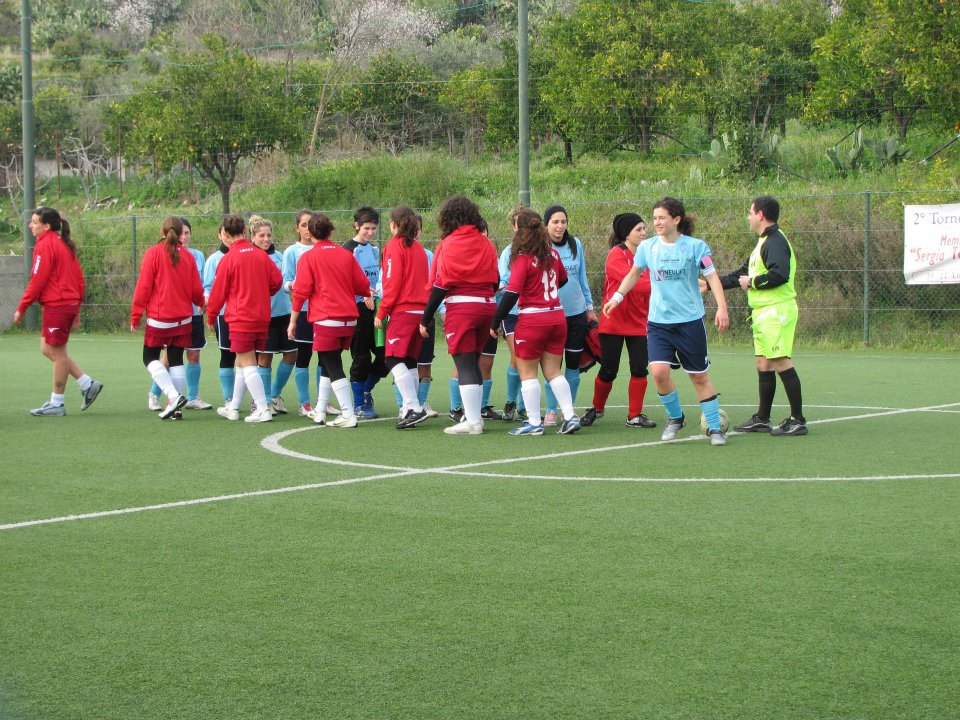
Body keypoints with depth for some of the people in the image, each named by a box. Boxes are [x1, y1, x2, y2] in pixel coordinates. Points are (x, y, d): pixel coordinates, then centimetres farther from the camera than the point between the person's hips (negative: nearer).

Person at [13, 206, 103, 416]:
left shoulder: (45, 245, -12)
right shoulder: (64, 245, 15)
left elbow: (37, 281, -15)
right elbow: (79, 279, 16)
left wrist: (21, 308, -9)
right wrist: (76, 309, 20)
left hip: (56, 306, -9)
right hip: (69, 304, 9)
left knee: (57, 352, -1)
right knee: (48, 350, 16)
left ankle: (57, 403, 7)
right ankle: (87, 383, 13)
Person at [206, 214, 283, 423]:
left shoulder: (228, 259, -9)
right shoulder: (261, 255, 4)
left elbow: (218, 292, -4)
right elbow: (277, 280, 5)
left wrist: (211, 317, 10)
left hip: (240, 319, -6)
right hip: (262, 318, 6)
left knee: (247, 365, -5)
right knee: (242, 363, 16)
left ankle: (263, 409, -13)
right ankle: (233, 408, 24)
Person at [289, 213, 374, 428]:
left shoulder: (308, 257, -5)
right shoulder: (346, 255, 7)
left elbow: (301, 291, -8)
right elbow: (363, 285, 9)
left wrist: (293, 321, -1)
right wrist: (367, 294, 32)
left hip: (326, 321, -5)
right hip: (349, 320, 5)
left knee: (334, 368, -2)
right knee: (329, 364, 19)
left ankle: (349, 415, -10)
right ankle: (320, 411, 26)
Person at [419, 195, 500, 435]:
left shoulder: (448, 244, -7)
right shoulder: (486, 243, 9)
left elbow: (440, 285, -9)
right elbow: (495, 281, 12)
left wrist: (425, 320, -4)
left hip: (461, 307, -6)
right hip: (487, 305, 6)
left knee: (464, 364, -3)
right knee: (473, 363, 17)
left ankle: (472, 421, -5)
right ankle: (474, 414, 20)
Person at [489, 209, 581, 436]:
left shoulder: (523, 259, -13)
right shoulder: (553, 254, 6)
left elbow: (511, 294, -17)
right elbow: (562, 279, 24)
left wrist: (495, 323, -10)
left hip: (532, 320, -6)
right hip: (557, 317, 6)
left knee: (527, 372, 4)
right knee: (553, 370, 13)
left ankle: (534, 423, 3)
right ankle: (570, 416, 5)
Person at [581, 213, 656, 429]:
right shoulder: (616, 255, -14)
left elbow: (646, 286, 7)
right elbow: (633, 282, -27)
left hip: (638, 323, 5)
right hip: (614, 322, -5)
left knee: (640, 369, -3)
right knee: (608, 371, 4)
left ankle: (635, 416, 7)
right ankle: (597, 409, 27)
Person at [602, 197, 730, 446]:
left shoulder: (695, 246, -6)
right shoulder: (647, 247, 3)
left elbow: (712, 277, -7)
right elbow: (634, 274, 20)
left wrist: (721, 307, -18)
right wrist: (617, 297, 12)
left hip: (690, 322, -2)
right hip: (658, 321, 2)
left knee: (699, 377, 3)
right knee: (659, 371, -14)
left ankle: (714, 427, 16)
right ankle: (675, 418, 10)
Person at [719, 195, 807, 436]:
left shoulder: (775, 241, -13)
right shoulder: (764, 242, 21)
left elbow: (780, 274, -28)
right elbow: (743, 274, 30)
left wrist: (753, 282, -14)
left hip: (776, 312, -10)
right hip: (763, 314, 10)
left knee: (781, 363, -11)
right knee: (764, 365, 12)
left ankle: (798, 420, -9)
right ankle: (762, 419, 18)